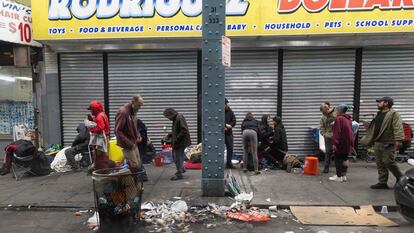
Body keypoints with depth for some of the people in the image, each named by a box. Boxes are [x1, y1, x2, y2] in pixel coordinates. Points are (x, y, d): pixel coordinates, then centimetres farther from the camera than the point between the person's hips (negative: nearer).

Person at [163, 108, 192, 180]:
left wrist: (176, 139, -23)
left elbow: (184, 131, -25)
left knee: (178, 157, -3)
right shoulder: (175, 119, 12)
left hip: (181, 142, -10)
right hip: (177, 142, 10)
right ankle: (181, 169, 36)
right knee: (175, 155, 19)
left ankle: (179, 174, 7)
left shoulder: (179, 118, -19)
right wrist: (170, 135, 9)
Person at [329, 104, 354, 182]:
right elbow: (350, 131, 17)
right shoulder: (348, 119, 12)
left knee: (338, 159, 1)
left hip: (341, 143, -8)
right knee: (345, 159, 15)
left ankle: (339, 177, 4)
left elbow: (337, 132, -20)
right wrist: (351, 142, 23)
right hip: (348, 143, 8)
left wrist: (334, 143, -19)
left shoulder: (339, 118, -15)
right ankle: (344, 175, 21)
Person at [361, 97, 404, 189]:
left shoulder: (393, 114, -8)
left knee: (389, 162, -4)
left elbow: (398, 127, -20)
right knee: (380, 164, 9)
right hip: (377, 143, 8)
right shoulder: (379, 114, 18)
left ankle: (400, 179, 18)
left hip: (388, 144, -8)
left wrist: (398, 140, -29)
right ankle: (382, 182, 17)